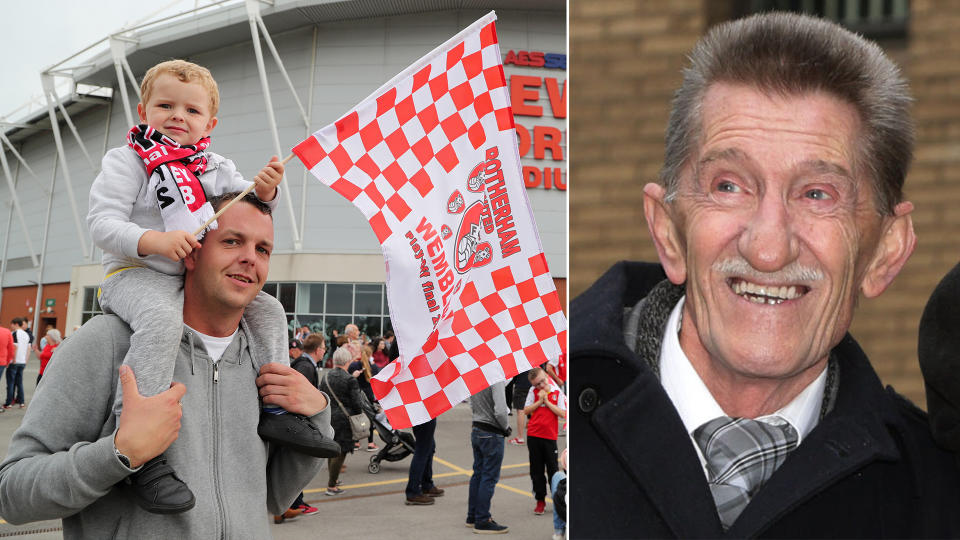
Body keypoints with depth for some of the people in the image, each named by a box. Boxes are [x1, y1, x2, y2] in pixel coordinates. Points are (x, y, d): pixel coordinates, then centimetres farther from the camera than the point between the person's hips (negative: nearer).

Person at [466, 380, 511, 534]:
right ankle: (482, 521, 4)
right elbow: (500, 411, -23)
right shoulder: (496, 379, -20)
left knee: (478, 474, 17)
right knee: (489, 477, -1)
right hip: (492, 434, -8)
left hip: (476, 430, 8)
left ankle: (472, 517, 26)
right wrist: (506, 427, -7)